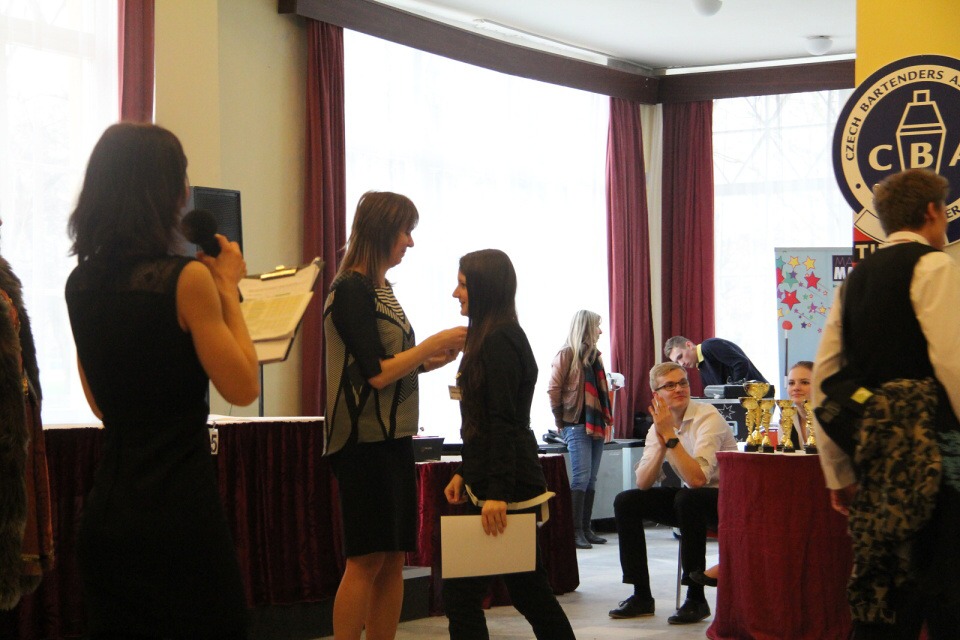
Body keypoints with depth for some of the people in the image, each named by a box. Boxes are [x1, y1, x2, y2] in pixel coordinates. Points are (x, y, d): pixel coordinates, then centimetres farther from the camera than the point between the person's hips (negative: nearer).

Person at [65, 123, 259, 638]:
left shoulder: (80, 285, 6)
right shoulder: (187, 278, -13)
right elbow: (242, 387, -8)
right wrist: (228, 289, 0)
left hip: (105, 512, 7)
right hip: (179, 510, -7)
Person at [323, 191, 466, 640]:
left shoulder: (380, 289, 15)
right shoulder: (352, 290, -12)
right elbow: (376, 374, -16)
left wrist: (433, 359, 6)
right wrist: (433, 345, -8)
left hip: (392, 438, 9)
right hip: (364, 439, -9)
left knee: (393, 557, 7)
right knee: (367, 559, -7)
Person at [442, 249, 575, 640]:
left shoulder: (499, 341, -14)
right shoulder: (493, 338, 17)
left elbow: (504, 422, -21)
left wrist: (497, 493, -24)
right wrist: (465, 472, 20)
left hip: (507, 488, -10)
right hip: (504, 484, 10)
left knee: (461, 593, -8)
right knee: (529, 591, 14)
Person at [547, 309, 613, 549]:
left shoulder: (594, 355, 17)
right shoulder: (567, 354, -5)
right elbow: (553, 389, -7)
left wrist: (607, 420, 12)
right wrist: (561, 420, -4)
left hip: (596, 425, 7)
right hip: (577, 424, -7)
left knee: (591, 479, 7)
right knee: (582, 476, -12)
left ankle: (586, 529, 11)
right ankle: (575, 531, -10)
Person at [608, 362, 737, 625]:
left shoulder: (708, 417, -19)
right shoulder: (659, 425, 1)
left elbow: (697, 479, -32)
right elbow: (643, 483, -7)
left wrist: (670, 435, -29)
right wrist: (661, 443, -20)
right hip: (690, 498, 7)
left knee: (687, 499, -36)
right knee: (625, 501, -4)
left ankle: (696, 598, -24)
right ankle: (641, 596, 1)